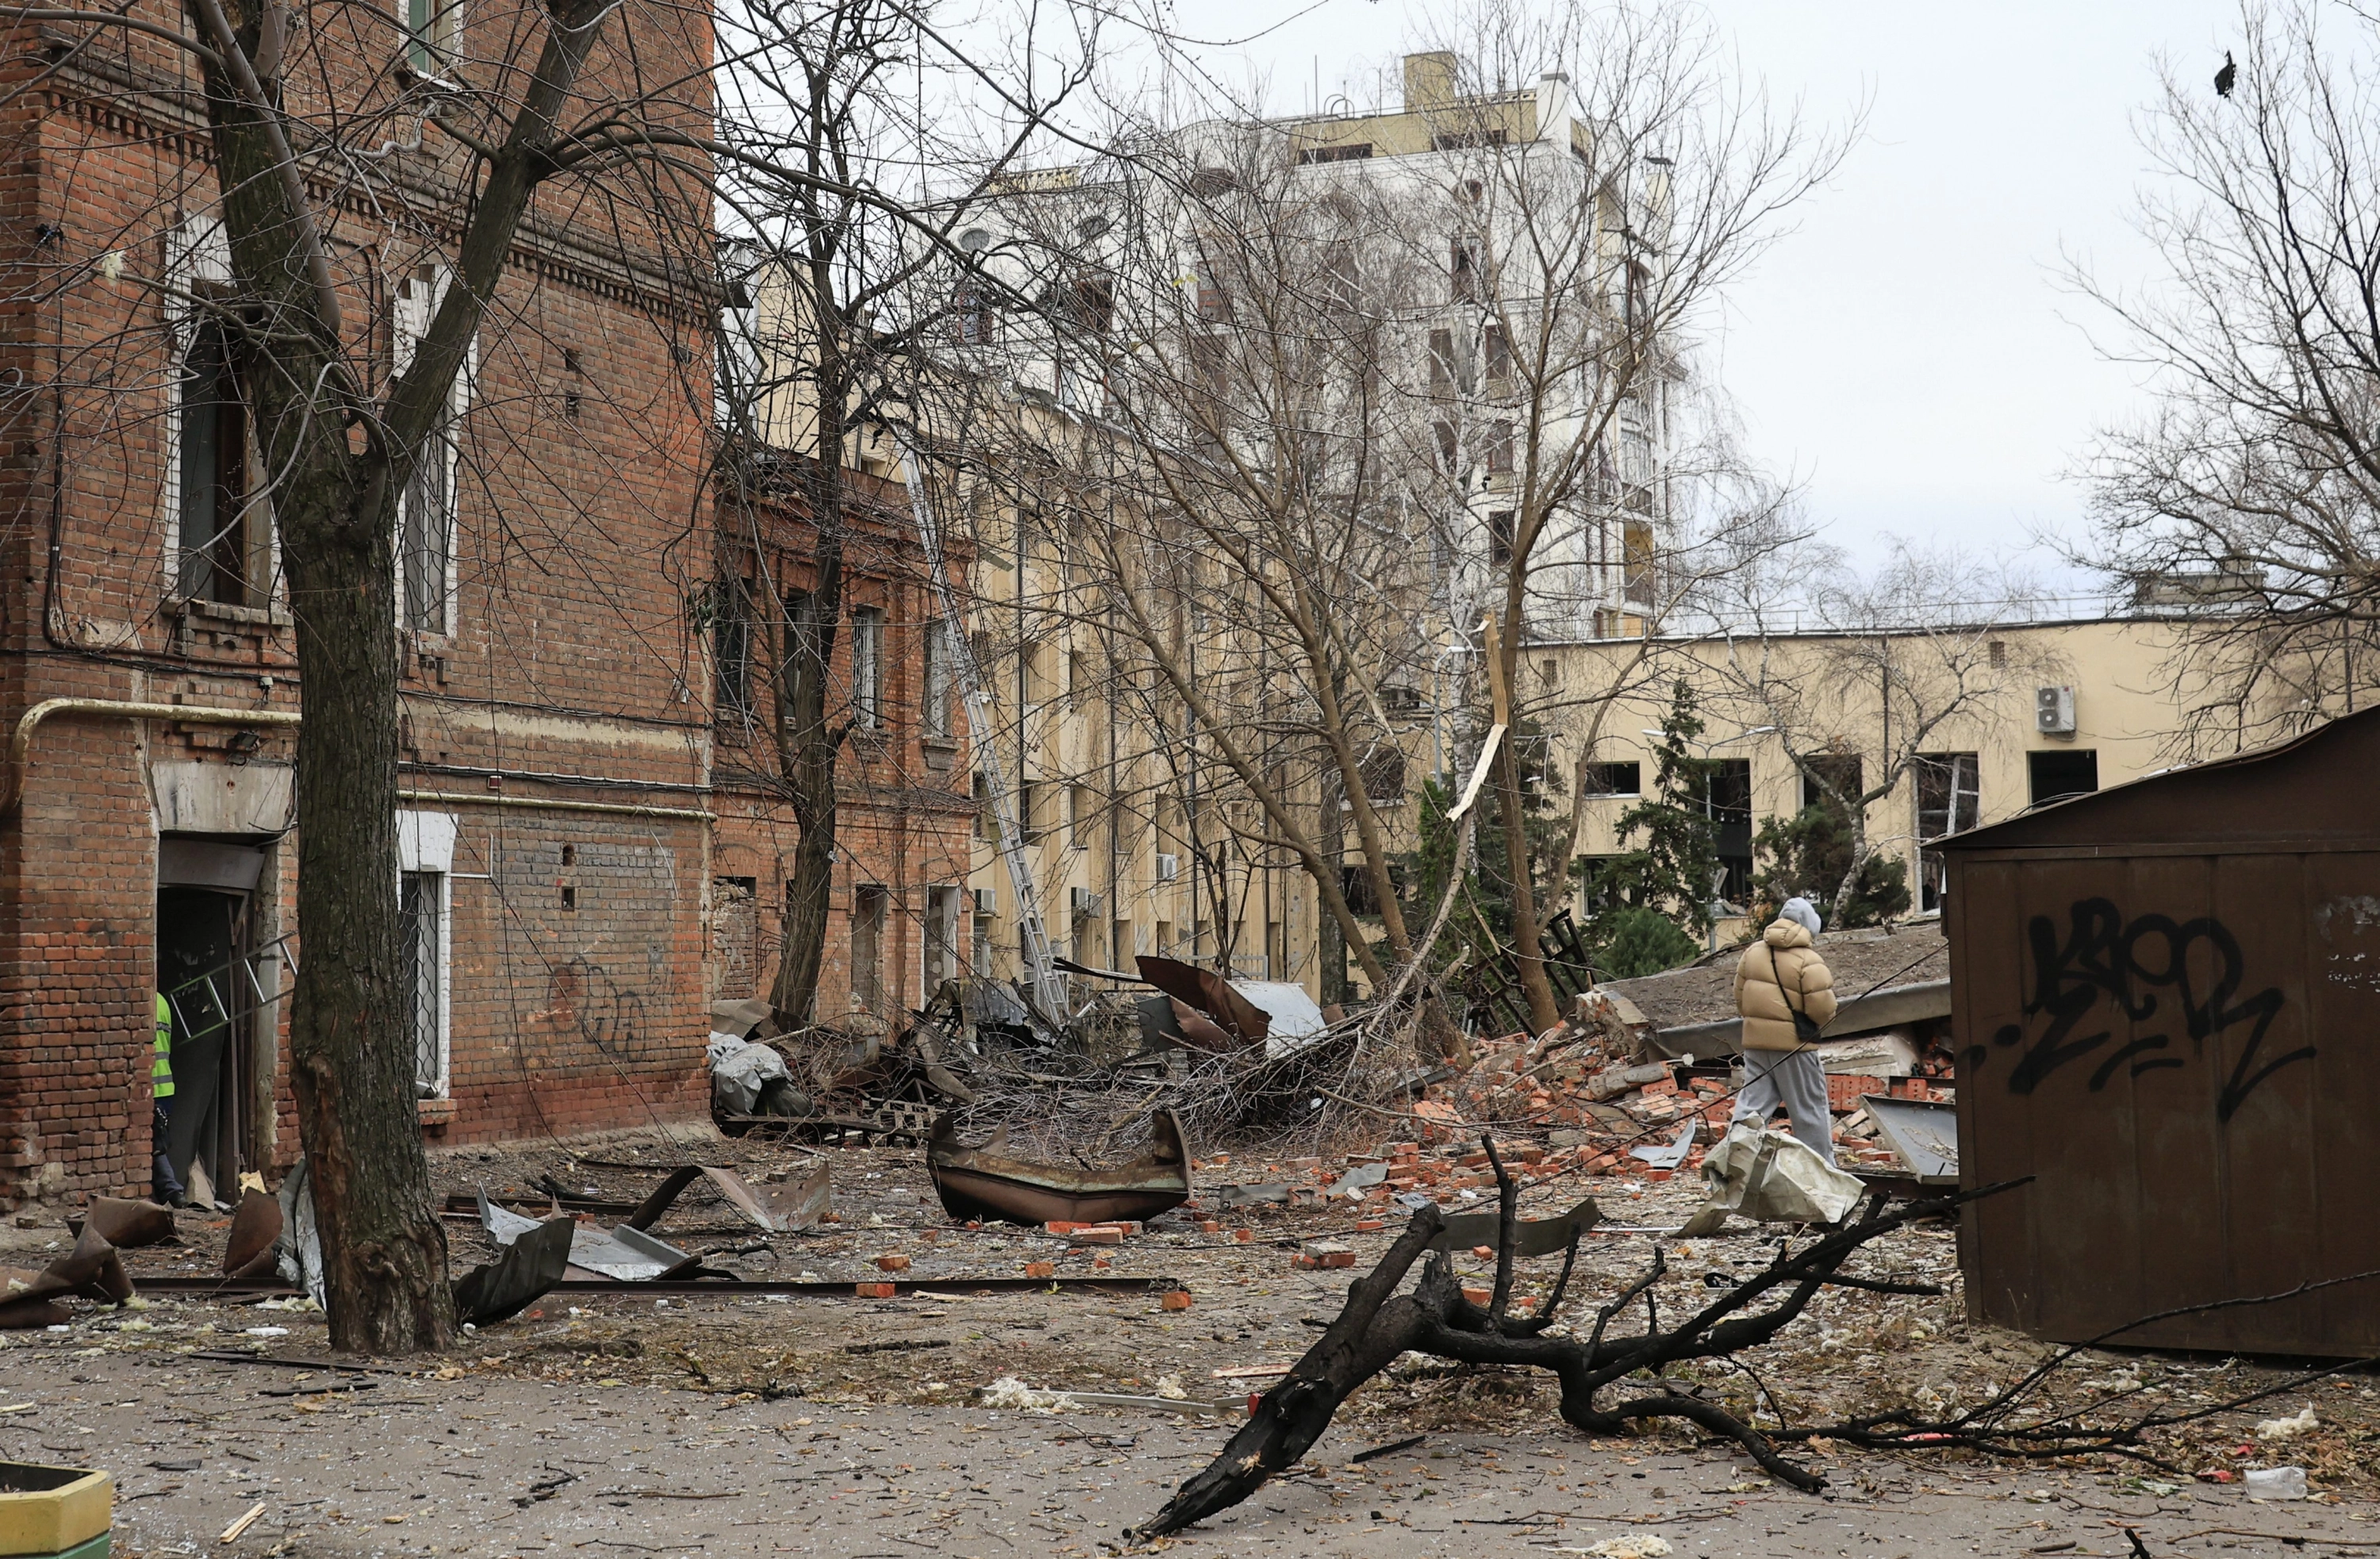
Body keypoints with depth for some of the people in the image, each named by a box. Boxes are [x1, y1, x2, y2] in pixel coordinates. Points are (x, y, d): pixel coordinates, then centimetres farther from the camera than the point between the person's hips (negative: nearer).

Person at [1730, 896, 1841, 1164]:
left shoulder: (1753, 952, 7)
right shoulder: (1809, 961, -12)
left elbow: (1739, 997, 12)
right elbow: (1822, 1007, -17)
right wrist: (1816, 1022, 4)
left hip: (1755, 1040, 5)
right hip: (1793, 1042, -5)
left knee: (1752, 1101, 8)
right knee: (1810, 1109, 6)